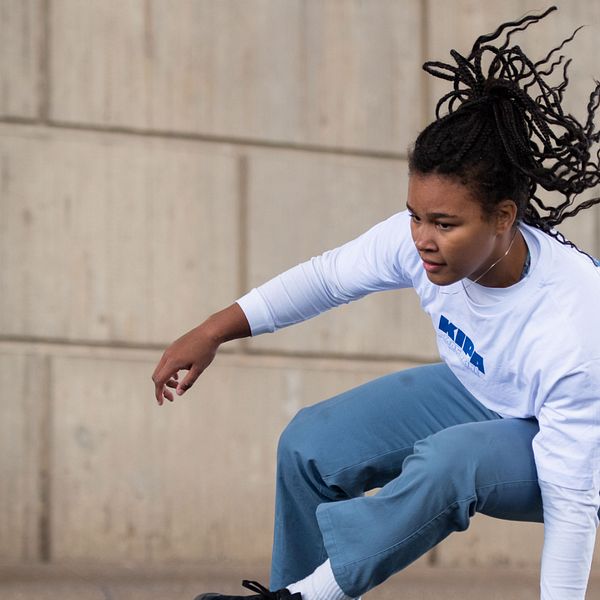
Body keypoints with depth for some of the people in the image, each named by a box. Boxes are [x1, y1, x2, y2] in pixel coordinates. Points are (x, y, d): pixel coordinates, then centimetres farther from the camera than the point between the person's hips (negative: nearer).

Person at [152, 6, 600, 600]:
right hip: (474, 393, 7)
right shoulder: (421, 238, -25)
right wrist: (213, 331, -3)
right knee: (311, 445, -6)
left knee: (448, 460, -37)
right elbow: (329, 276, -5)